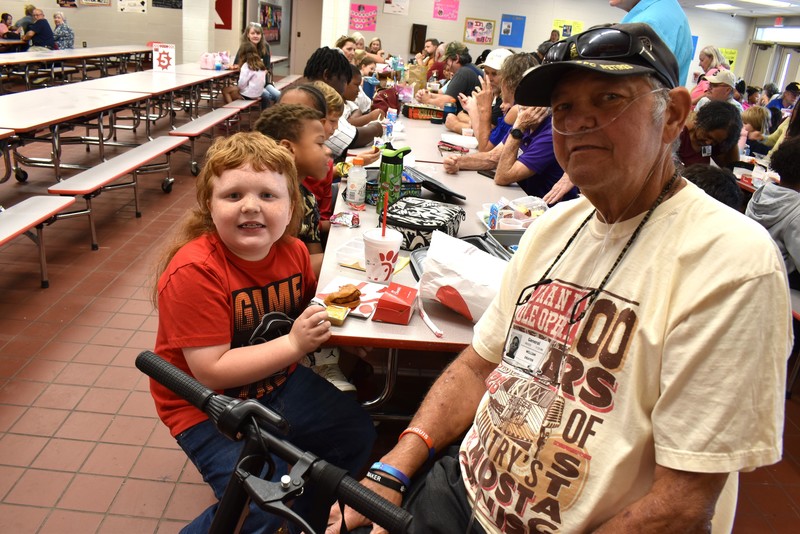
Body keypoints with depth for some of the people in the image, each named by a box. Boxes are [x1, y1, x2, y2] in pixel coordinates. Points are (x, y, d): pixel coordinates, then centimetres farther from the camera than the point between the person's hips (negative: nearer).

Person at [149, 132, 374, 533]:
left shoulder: (293, 251, -8)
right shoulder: (193, 271, -28)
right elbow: (211, 371, -28)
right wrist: (294, 344, -31)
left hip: (277, 382, 7)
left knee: (356, 433, 11)